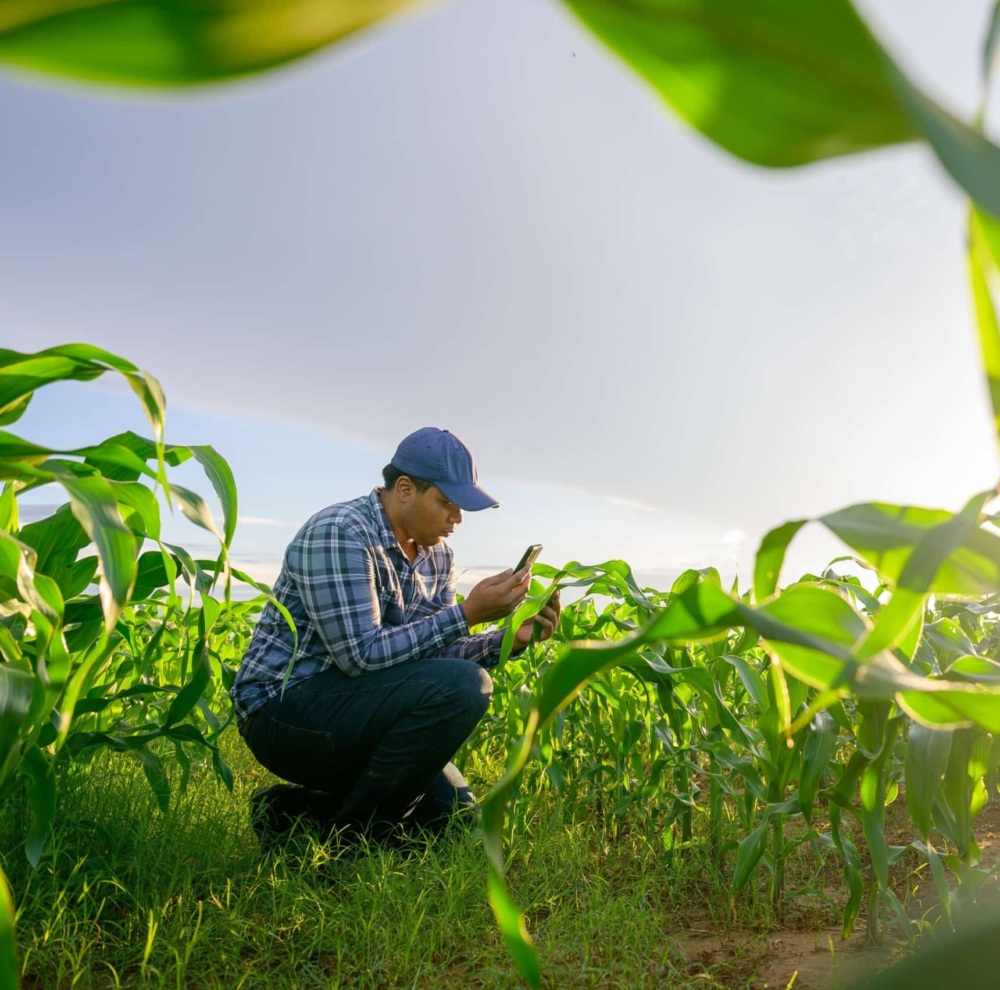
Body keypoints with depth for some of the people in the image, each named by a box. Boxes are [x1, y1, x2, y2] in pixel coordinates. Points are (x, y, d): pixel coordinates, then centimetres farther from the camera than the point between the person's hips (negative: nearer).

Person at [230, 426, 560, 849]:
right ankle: (345, 835, -9)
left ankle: (297, 809, 14)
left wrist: (511, 638, -9)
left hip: (349, 710, 9)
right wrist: (467, 614, -27)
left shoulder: (436, 555, 5)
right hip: (283, 710, -9)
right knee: (462, 687, -26)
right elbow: (362, 656, -27)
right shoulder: (339, 532, -21)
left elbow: (432, 655, 7)